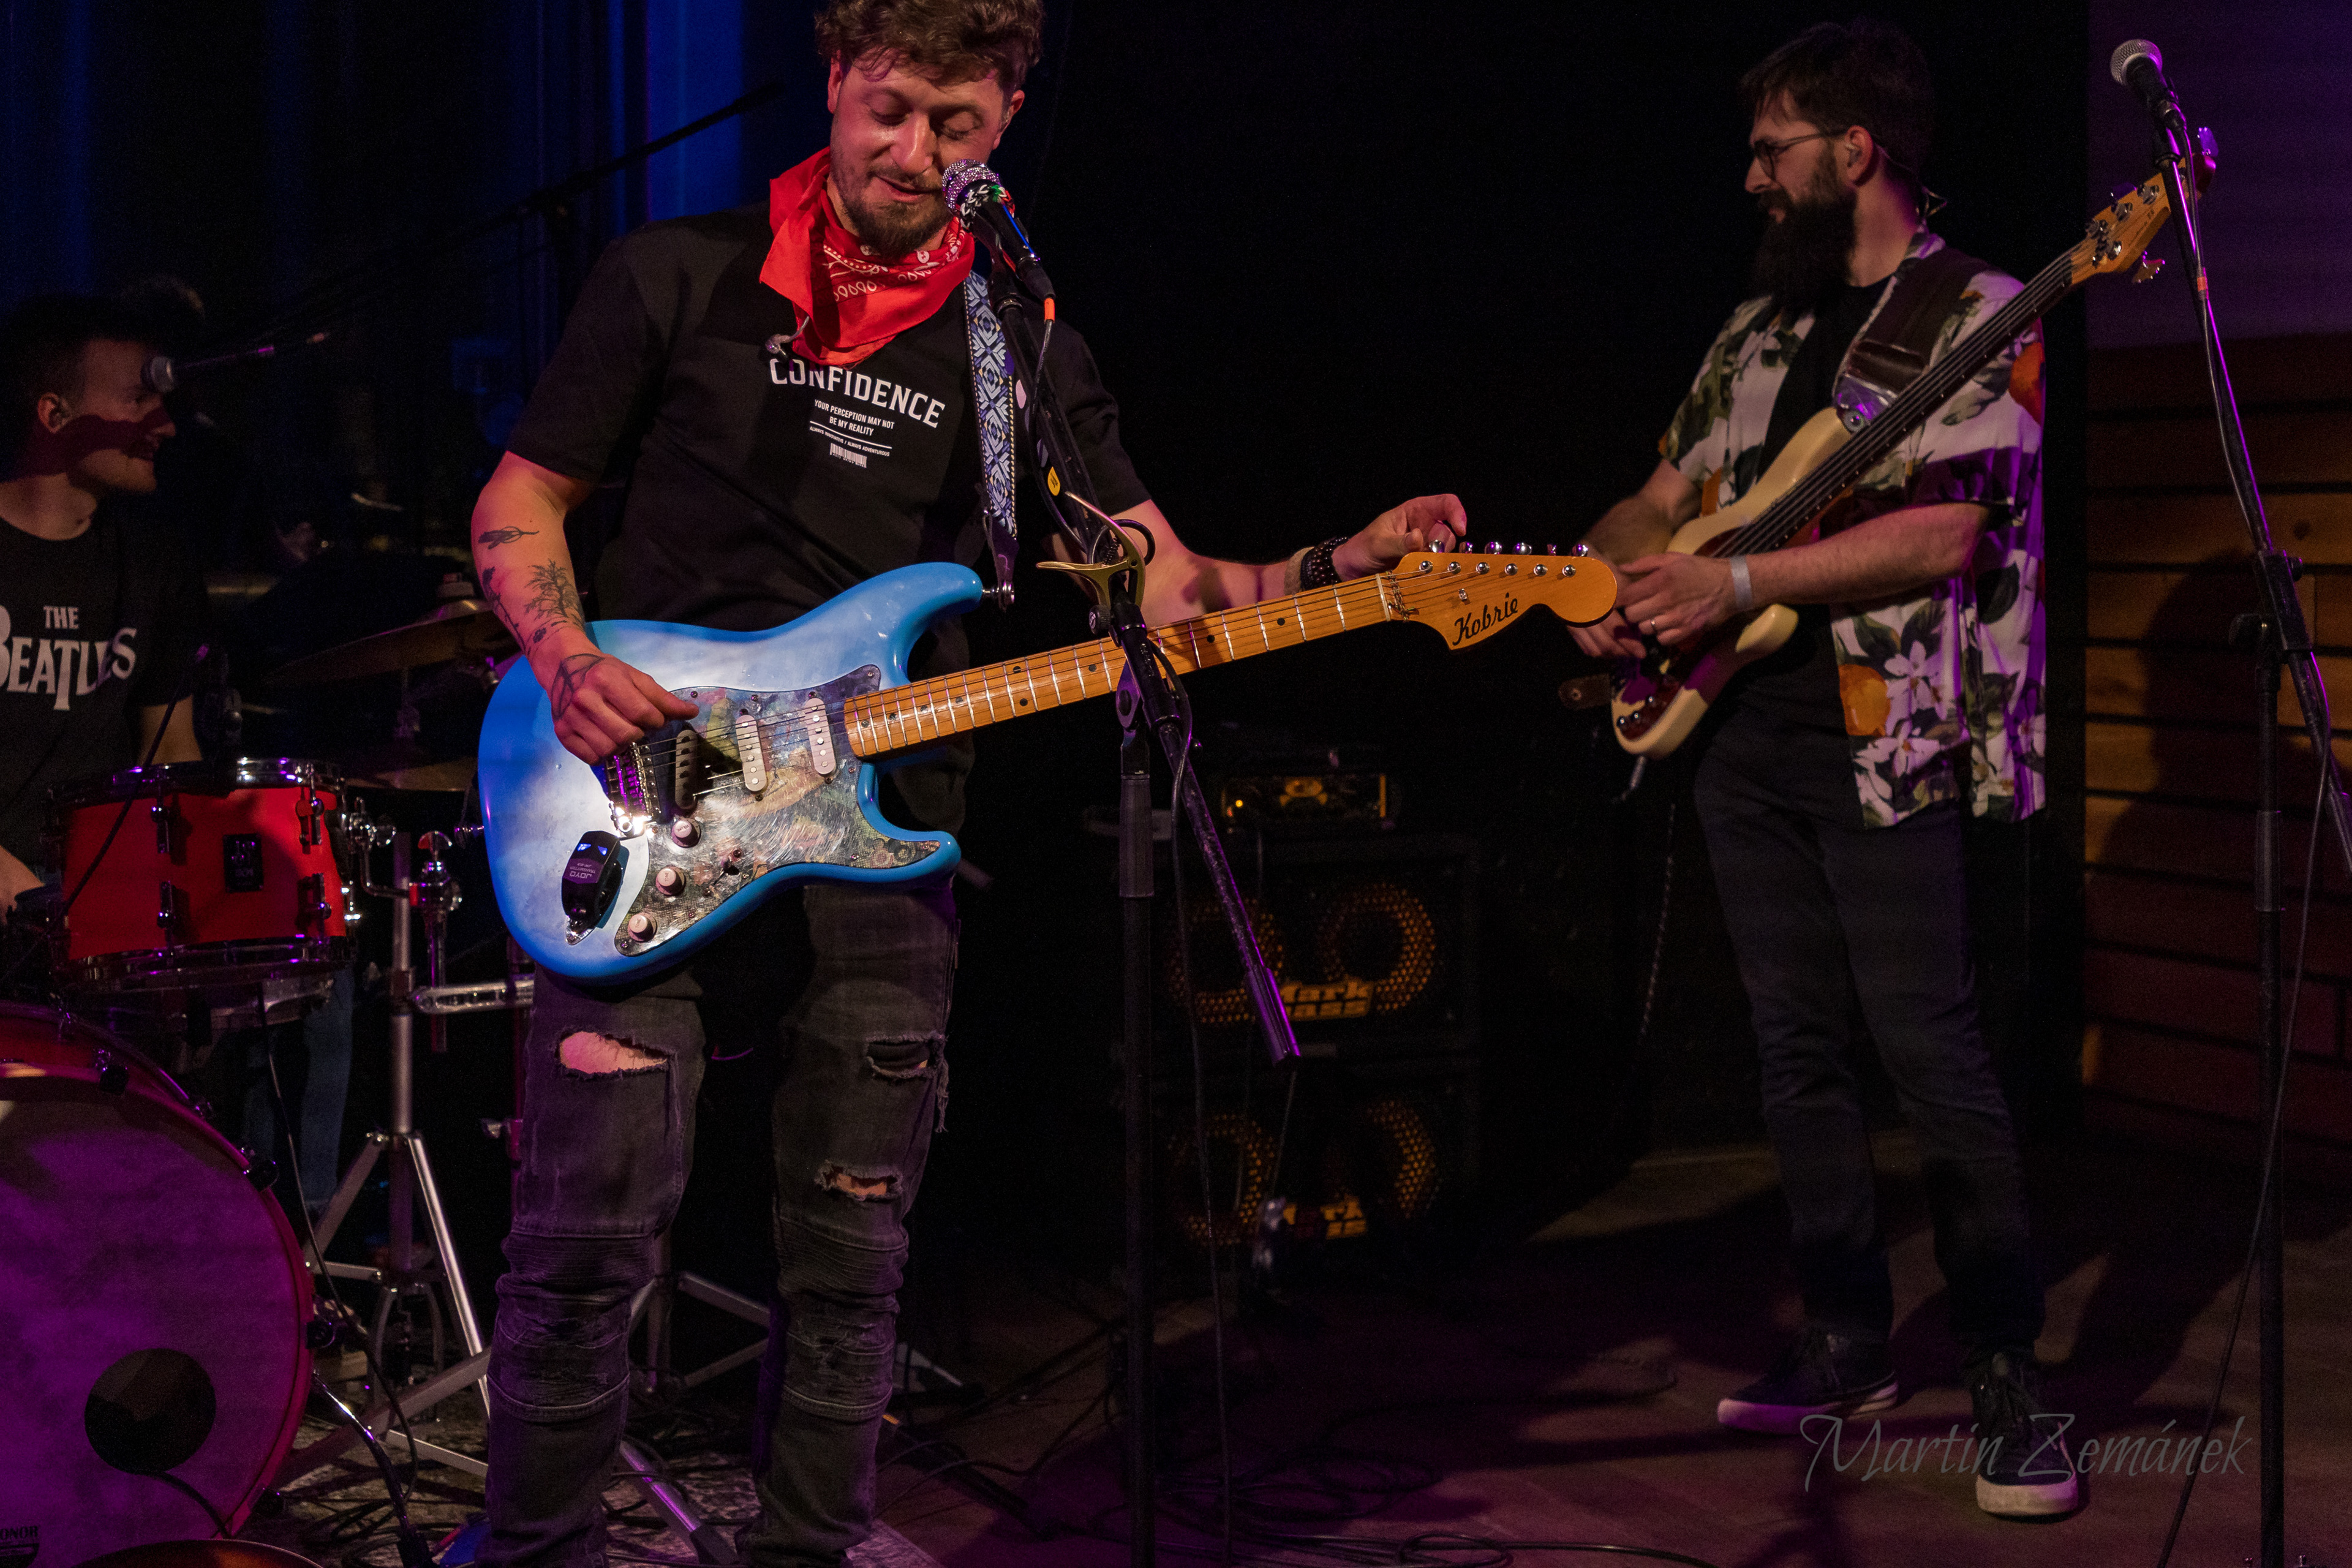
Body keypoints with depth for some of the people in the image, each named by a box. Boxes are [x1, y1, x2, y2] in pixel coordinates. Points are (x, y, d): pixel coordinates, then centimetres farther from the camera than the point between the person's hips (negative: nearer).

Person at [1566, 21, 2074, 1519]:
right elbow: (1665, 496, 24)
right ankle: (1850, 1343, 19)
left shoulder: (1978, 316, -5)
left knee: (1932, 1052, -10)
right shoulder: (1762, 327, 17)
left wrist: (1733, 581, -19)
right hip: (1743, 729, 7)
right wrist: (1602, 578, 3)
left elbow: (1941, 535, -16)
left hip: (1883, 737, -7)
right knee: (1800, 1045, 9)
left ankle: (2010, 1383, -3)